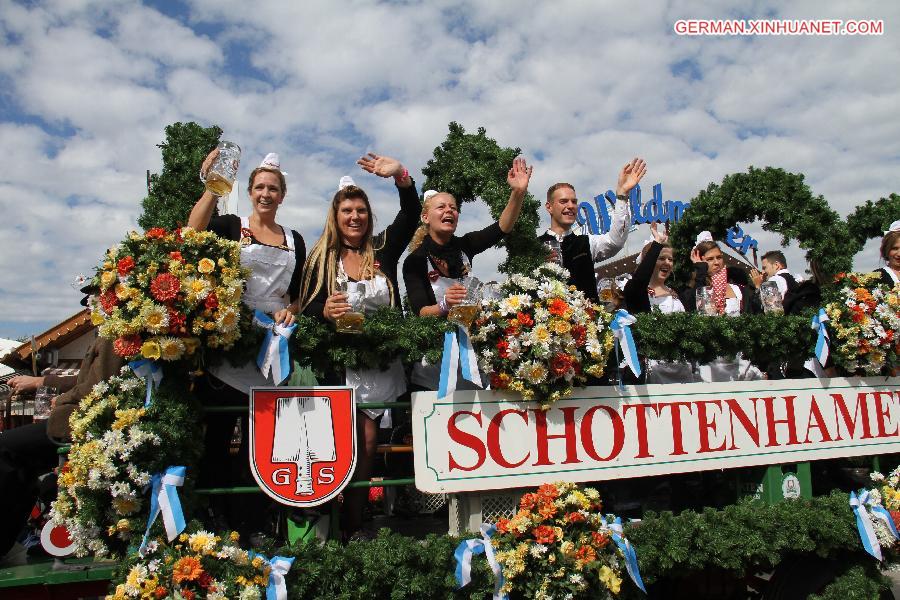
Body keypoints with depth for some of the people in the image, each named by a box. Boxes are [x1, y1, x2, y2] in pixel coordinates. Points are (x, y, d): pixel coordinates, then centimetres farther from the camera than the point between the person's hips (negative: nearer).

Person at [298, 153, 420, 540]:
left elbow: (411, 216, -3)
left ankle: (356, 523, 18)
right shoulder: (321, 258, 3)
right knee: (362, 442, -7)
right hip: (343, 363, -2)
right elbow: (308, 310, 0)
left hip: (384, 363, 2)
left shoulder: (383, 250, 8)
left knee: (367, 444, 3)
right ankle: (350, 526, 10)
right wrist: (326, 312, -23)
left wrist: (401, 175, -18)